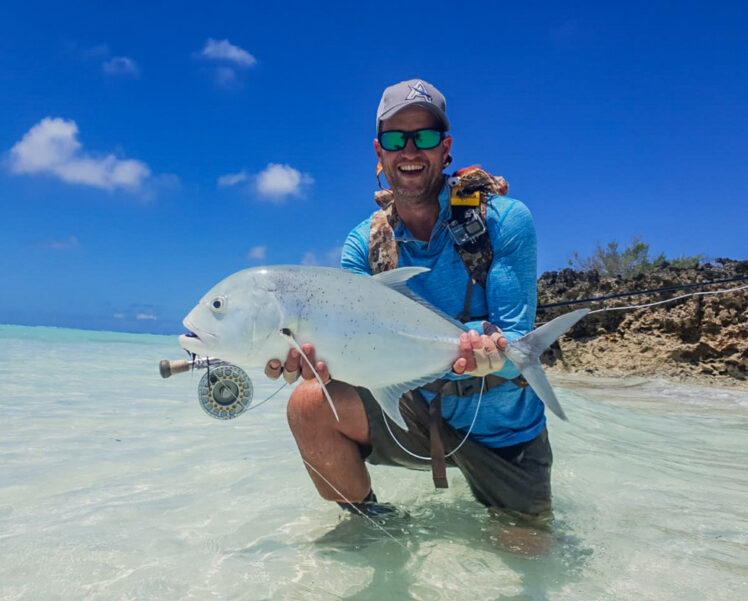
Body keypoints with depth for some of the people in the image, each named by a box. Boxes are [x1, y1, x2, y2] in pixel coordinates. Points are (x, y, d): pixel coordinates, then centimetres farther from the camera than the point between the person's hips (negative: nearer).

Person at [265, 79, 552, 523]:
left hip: (502, 427, -1)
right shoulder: (363, 245, -5)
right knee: (311, 405, -20)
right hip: (419, 411, 2)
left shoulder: (505, 221, -16)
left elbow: (517, 341, -20)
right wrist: (316, 356, -37)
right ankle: (369, 522, 6)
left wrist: (488, 354, -44)